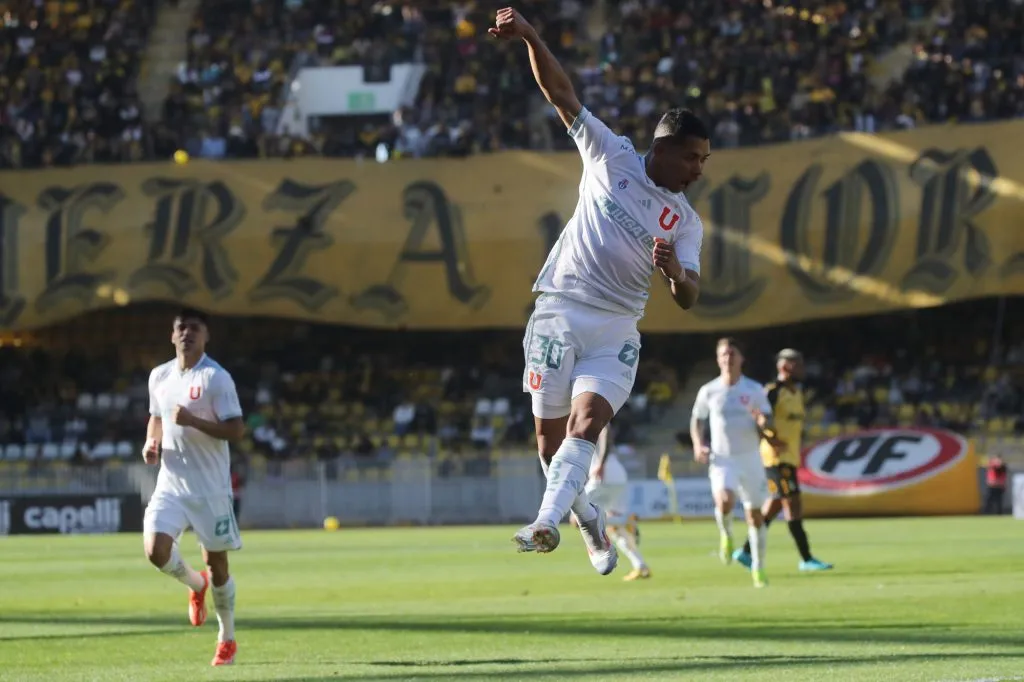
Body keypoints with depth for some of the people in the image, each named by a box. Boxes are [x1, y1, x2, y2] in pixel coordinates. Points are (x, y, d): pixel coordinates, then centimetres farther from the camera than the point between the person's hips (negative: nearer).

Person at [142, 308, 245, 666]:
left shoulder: (216, 378, -10)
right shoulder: (159, 377, 8)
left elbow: (236, 429, -15)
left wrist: (193, 421, -26)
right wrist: (152, 443, 4)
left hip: (210, 487, -4)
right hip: (170, 484, 4)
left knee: (216, 562, 4)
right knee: (156, 549, -16)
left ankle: (227, 639, 23)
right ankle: (195, 584, 19)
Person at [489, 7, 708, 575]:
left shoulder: (686, 222, 5)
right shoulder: (612, 158, 2)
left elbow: (688, 299, -1)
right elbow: (562, 93, -2)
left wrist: (675, 271, -24)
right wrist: (529, 37, -16)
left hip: (617, 331, 0)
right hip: (560, 313, 0)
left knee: (587, 424, -21)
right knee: (551, 436, 1)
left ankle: (547, 523, -32)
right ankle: (590, 523, 21)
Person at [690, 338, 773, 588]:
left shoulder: (754, 390, 0)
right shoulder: (708, 391, 1)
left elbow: (768, 425, 0)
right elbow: (696, 420, 13)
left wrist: (762, 422, -24)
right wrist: (698, 445, -4)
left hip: (750, 457, 1)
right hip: (721, 460, -1)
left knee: (754, 514, 5)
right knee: (725, 502, -28)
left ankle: (758, 568, 18)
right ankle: (726, 534, 4)